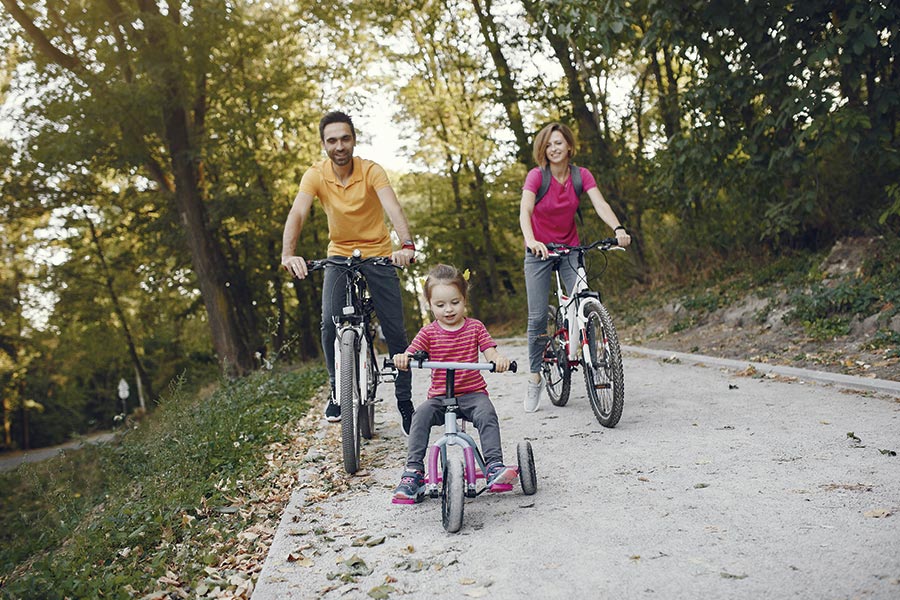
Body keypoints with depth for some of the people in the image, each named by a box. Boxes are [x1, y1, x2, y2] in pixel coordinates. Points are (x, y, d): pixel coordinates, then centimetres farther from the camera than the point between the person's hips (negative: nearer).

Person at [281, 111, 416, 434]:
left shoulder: (371, 170, -15)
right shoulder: (316, 175, -10)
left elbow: (393, 207, -32)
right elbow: (297, 213, -24)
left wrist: (407, 244, -51)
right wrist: (288, 254, -44)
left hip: (378, 254, -1)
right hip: (339, 255, 1)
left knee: (395, 331, -4)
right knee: (330, 323, -19)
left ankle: (405, 403, 12)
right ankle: (337, 392, 4)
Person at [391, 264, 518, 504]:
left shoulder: (475, 327, 5)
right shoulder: (428, 333, 5)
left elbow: (491, 353, -4)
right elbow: (410, 355, -8)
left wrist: (500, 359, -29)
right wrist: (401, 358, -34)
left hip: (473, 393, 0)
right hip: (439, 396, 1)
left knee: (487, 413, -31)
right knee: (421, 414, -27)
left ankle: (494, 467, -30)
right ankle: (413, 471, -22)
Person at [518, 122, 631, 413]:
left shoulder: (581, 175, -7)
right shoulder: (536, 176, -15)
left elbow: (600, 204, -20)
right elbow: (524, 211, -29)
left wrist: (618, 229, -40)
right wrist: (530, 240, -49)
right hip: (539, 250, -2)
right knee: (537, 317, -4)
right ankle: (535, 378, 9)